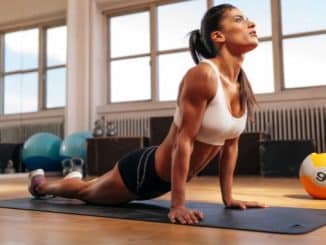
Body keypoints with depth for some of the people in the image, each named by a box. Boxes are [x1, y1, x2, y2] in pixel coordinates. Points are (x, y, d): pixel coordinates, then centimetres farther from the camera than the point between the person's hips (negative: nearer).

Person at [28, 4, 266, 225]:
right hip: (144, 170, -7)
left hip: (167, 178, 7)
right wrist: (178, 205, -28)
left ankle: (76, 178, 66)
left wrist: (228, 197, 3)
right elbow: (184, 141, -30)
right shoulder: (202, 75, -30)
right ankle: (40, 182, 53)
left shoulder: (242, 85, -5)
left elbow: (230, 143, 2)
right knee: (86, 192, 23)